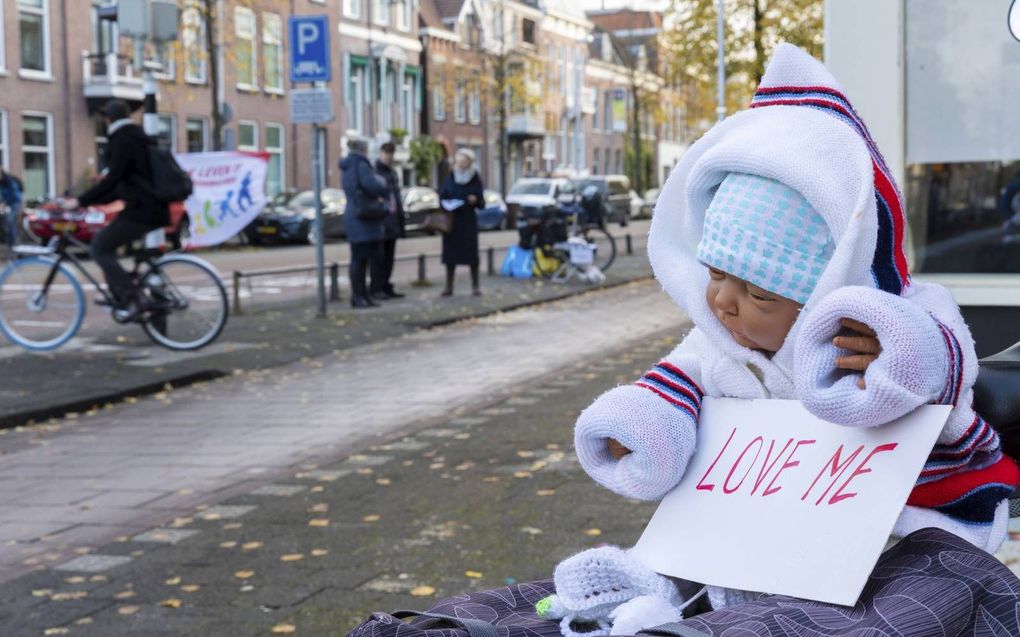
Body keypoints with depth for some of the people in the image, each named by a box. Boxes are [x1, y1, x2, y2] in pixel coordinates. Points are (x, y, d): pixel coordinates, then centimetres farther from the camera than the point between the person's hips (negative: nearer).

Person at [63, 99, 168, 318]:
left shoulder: (123, 141, -9)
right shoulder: (139, 139, 20)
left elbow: (112, 180, -18)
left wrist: (81, 201, -14)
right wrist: (92, 202, 24)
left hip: (141, 210, -9)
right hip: (154, 209, 9)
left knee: (99, 249, -5)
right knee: (106, 245, 19)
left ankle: (134, 299, -14)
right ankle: (121, 298, 18)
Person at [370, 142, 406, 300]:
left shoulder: (392, 173, 18)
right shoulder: (374, 171, -8)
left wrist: (401, 218, 19)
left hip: (392, 220, 8)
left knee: (389, 257, 10)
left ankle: (386, 287, 15)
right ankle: (376, 289, -3)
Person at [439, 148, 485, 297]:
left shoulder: (475, 179, -1)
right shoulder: (450, 178, 3)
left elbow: (481, 201, 1)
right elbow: (441, 197, 8)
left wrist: (475, 200, -20)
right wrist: (446, 204, -13)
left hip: (468, 221, -1)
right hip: (451, 221, 1)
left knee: (471, 253, -1)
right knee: (450, 253, 1)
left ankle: (475, 285, 9)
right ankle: (449, 286, 6)